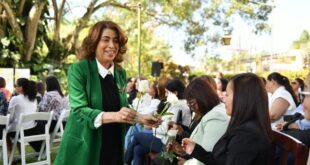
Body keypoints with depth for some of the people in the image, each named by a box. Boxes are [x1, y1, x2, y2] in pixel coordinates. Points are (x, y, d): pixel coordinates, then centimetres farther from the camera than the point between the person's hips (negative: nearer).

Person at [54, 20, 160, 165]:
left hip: (113, 148, 5)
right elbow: (79, 111, -19)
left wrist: (140, 118, -6)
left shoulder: (121, 73, 6)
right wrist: (114, 116, -32)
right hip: (84, 150, -5)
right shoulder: (78, 70, -11)